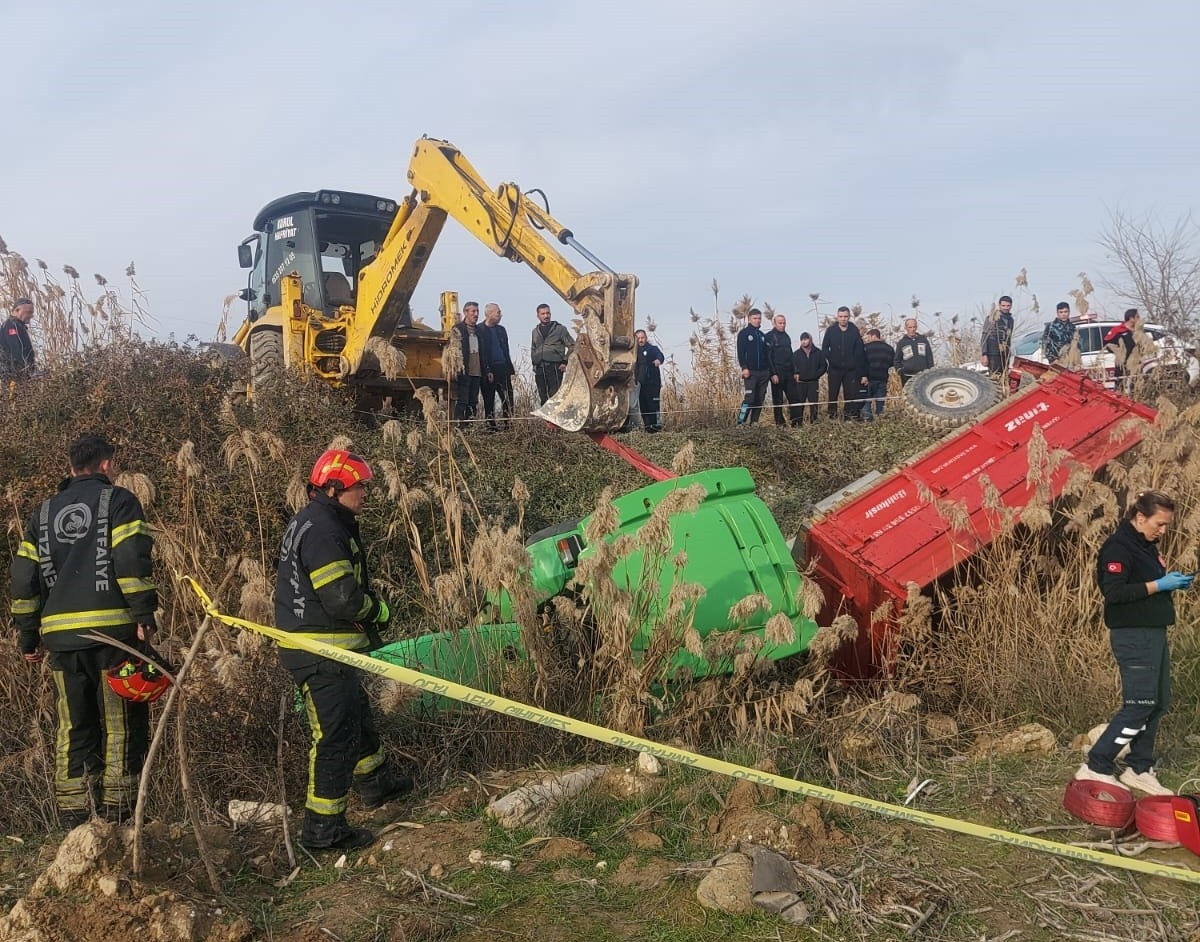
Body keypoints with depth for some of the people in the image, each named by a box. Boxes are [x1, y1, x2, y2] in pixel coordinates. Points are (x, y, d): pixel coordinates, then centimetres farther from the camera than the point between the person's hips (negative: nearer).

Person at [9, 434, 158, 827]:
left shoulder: (45, 511, 17)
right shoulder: (118, 500, 2)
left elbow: (23, 578, 15)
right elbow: (132, 561, -13)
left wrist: (28, 639, 20)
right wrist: (145, 615, -12)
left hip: (61, 634, 5)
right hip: (112, 630, -5)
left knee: (73, 729, 11)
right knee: (122, 726, 2)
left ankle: (74, 825, 14)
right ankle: (117, 819, 2)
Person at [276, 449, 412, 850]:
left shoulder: (312, 522, 13)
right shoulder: (322, 531, -22)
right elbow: (343, 599, -27)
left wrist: (368, 617, 11)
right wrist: (377, 609, -8)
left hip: (325, 648, 11)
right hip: (321, 654, -11)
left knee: (356, 712, 26)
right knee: (335, 735, -4)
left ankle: (375, 782, 45)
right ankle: (322, 827, 5)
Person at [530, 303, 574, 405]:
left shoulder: (559, 329, 2)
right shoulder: (535, 331, 16)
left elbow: (572, 346, 3)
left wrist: (565, 362, -5)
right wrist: (534, 366, 15)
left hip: (555, 367, -5)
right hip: (539, 369, 5)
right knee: (542, 398, 7)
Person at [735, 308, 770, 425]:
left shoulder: (762, 335, 18)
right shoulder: (744, 333, 0)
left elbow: (766, 353, 21)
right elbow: (740, 352, -7)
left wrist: (769, 369, 13)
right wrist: (744, 367, -17)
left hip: (764, 372, 6)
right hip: (750, 372, -6)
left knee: (759, 400, 3)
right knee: (749, 398, -15)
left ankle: (754, 422, 8)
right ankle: (741, 422, -12)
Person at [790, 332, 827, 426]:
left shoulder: (818, 352, 5)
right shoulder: (796, 353, 7)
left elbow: (824, 366, 7)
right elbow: (792, 367, 8)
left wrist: (816, 374, -5)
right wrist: (795, 374, -9)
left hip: (813, 382, 0)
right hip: (800, 383, 0)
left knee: (814, 403, -1)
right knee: (798, 404, -3)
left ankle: (813, 422, 6)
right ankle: (797, 423, 0)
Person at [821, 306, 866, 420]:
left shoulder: (854, 330, 2)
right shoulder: (831, 330, 0)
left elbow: (859, 350, 4)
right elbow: (824, 348, 4)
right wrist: (831, 359, -6)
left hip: (850, 369, 0)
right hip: (834, 368, 0)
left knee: (850, 394, 0)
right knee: (833, 394, 1)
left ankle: (849, 414, 7)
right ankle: (832, 414, 8)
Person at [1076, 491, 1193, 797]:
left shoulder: (1147, 546, 16)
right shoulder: (1118, 546, -14)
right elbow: (1113, 592, -23)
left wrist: (1172, 583, 6)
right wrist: (1159, 585, -21)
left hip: (1154, 633, 10)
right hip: (1133, 636, -10)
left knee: (1158, 703, 11)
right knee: (1139, 705, -9)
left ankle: (1138, 769, 20)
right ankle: (1095, 767, -3)